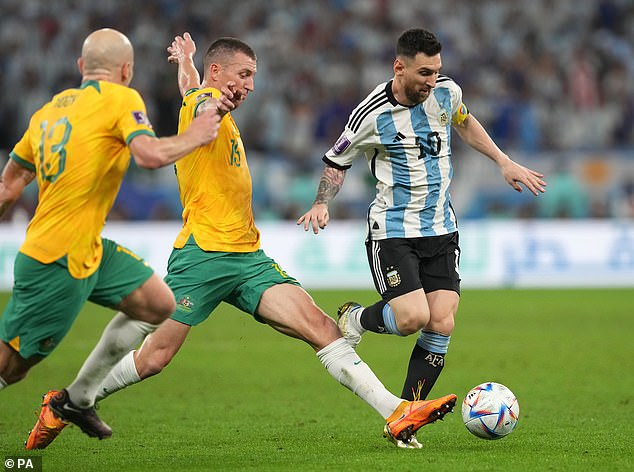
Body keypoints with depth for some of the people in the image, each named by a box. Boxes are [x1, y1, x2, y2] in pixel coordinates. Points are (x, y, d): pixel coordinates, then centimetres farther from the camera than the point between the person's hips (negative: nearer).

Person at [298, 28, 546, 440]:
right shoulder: (372, 116, -15)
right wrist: (322, 204, -14)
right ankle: (354, 319, 15)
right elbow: (337, 162, 2)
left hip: (441, 228, 5)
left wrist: (504, 162, 19)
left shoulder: (447, 92, -2)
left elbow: (463, 121, 23)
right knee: (412, 318, -19)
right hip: (393, 231, -5)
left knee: (442, 323, -6)